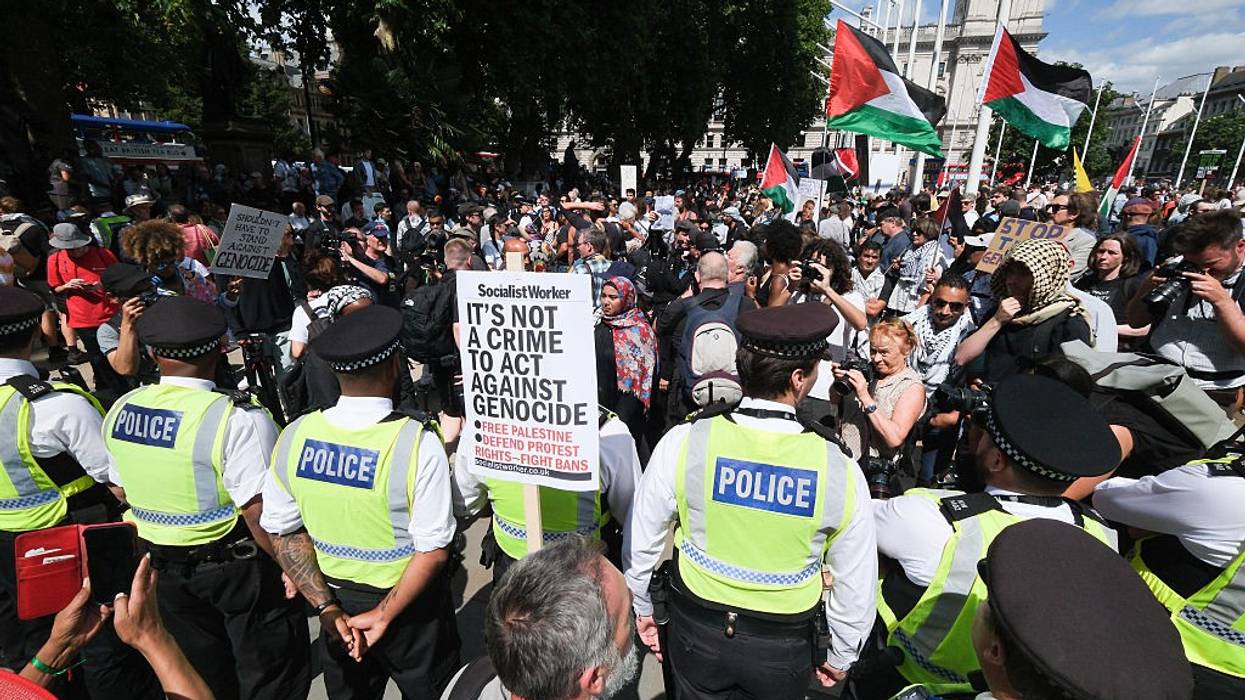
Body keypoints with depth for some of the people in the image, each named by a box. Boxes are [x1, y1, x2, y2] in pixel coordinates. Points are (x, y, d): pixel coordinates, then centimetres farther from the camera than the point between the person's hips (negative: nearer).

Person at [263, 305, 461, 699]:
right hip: (410, 607, -4)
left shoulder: (295, 435, -13)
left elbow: (283, 534, -5)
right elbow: (434, 550, -24)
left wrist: (326, 606, -2)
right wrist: (385, 615, -12)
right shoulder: (418, 441, -28)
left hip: (336, 599, 4)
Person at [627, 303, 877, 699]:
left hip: (695, 634, 0)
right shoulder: (840, 470, -21)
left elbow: (642, 539, -9)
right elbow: (856, 586, -8)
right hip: (784, 651, 1)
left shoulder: (684, 442, -22)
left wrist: (642, 608, 10)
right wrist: (840, 658, 12)